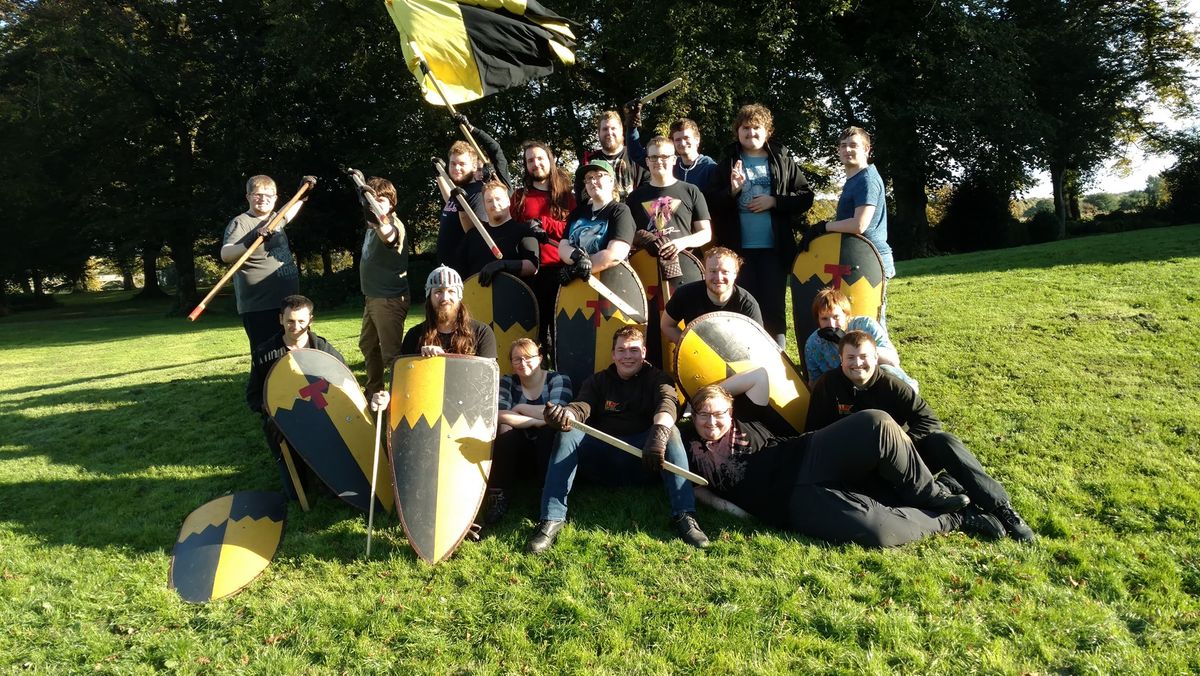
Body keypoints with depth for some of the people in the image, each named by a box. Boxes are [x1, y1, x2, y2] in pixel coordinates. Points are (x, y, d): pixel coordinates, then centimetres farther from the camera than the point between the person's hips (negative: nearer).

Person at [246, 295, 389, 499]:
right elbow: (253, 397, 3)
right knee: (296, 490, -13)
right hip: (282, 427, -1)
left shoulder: (325, 350, -1)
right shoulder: (264, 353, -2)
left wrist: (369, 400, -25)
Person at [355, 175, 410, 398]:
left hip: (390, 299, -11)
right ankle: (374, 391, 37)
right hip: (372, 297, 11)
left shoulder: (394, 224, -17)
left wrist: (377, 220, -62)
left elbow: (388, 236, -45)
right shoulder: (373, 226, 10)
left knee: (390, 352, -11)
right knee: (367, 344, 22)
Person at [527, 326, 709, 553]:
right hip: (601, 462, 2)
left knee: (670, 432, -28)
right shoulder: (597, 381, 15)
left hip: (643, 461, -1)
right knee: (567, 434, -24)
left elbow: (667, 403, -15)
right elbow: (581, 407, -6)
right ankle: (551, 519, -31)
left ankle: (684, 516, -35)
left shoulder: (657, 379, 8)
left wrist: (659, 431, -40)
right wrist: (564, 414, -33)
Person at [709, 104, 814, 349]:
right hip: (738, 248, 1)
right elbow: (714, 204, 4)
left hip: (774, 246, -1)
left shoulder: (783, 161, 8)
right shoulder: (727, 164, 10)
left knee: (774, 306, 2)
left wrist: (774, 201, -9)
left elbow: (806, 196, 4)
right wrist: (732, 190, -14)